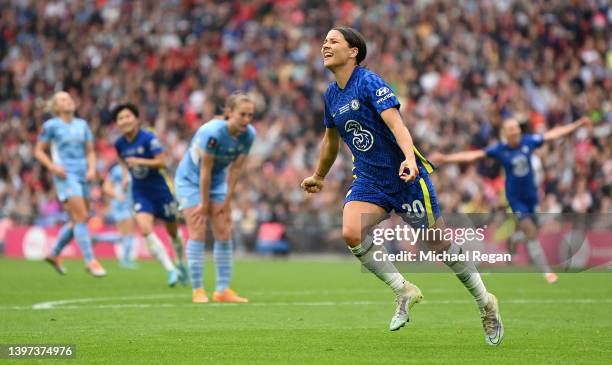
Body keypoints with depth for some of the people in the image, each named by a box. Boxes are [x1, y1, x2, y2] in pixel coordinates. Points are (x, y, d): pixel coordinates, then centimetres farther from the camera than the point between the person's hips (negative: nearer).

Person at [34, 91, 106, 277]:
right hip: (65, 176, -6)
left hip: (82, 176, 6)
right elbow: (38, 151, 2)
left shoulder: (82, 125, 13)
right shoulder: (51, 126, -1)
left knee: (78, 221, 9)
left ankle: (54, 254, 27)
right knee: (81, 218, -15)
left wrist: (92, 169, -1)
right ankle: (90, 261, -13)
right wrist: (52, 166, -13)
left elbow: (90, 151, 17)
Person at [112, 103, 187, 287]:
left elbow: (162, 162, -22)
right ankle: (171, 270, -14)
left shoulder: (148, 138, -16)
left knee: (173, 231, 10)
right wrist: (127, 175, 10)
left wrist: (139, 162, -31)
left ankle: (181, 265, 38)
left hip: (161, 190, -3)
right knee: (145, 230, -19)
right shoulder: (119, 144, 0)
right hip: (140, 193, 3)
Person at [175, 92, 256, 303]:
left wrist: (226, 202, -5)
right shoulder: (213, 132, -33)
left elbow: (235, 169, -8)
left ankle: (223, 290, 6)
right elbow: (205, 170, -26)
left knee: (224, 234, 1)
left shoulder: (248, 135, -16)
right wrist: (204, 204, -19)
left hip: (217, 181, 6)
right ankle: (198, 290, -5)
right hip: (191, 180, -6)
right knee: (198, 233, -10)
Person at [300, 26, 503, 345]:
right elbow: (330, 140, 24)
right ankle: (403, 291, -4)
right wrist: (318, 177, 36)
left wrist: (409, 158, -45)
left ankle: (486, 304, 22)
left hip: (406, 177, -6)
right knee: (351, 233, -22)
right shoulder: (331, 96, 7)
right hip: (368, 180, 6)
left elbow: (395, 122, -28)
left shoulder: (369, 83, -15)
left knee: (439, 245, 1)